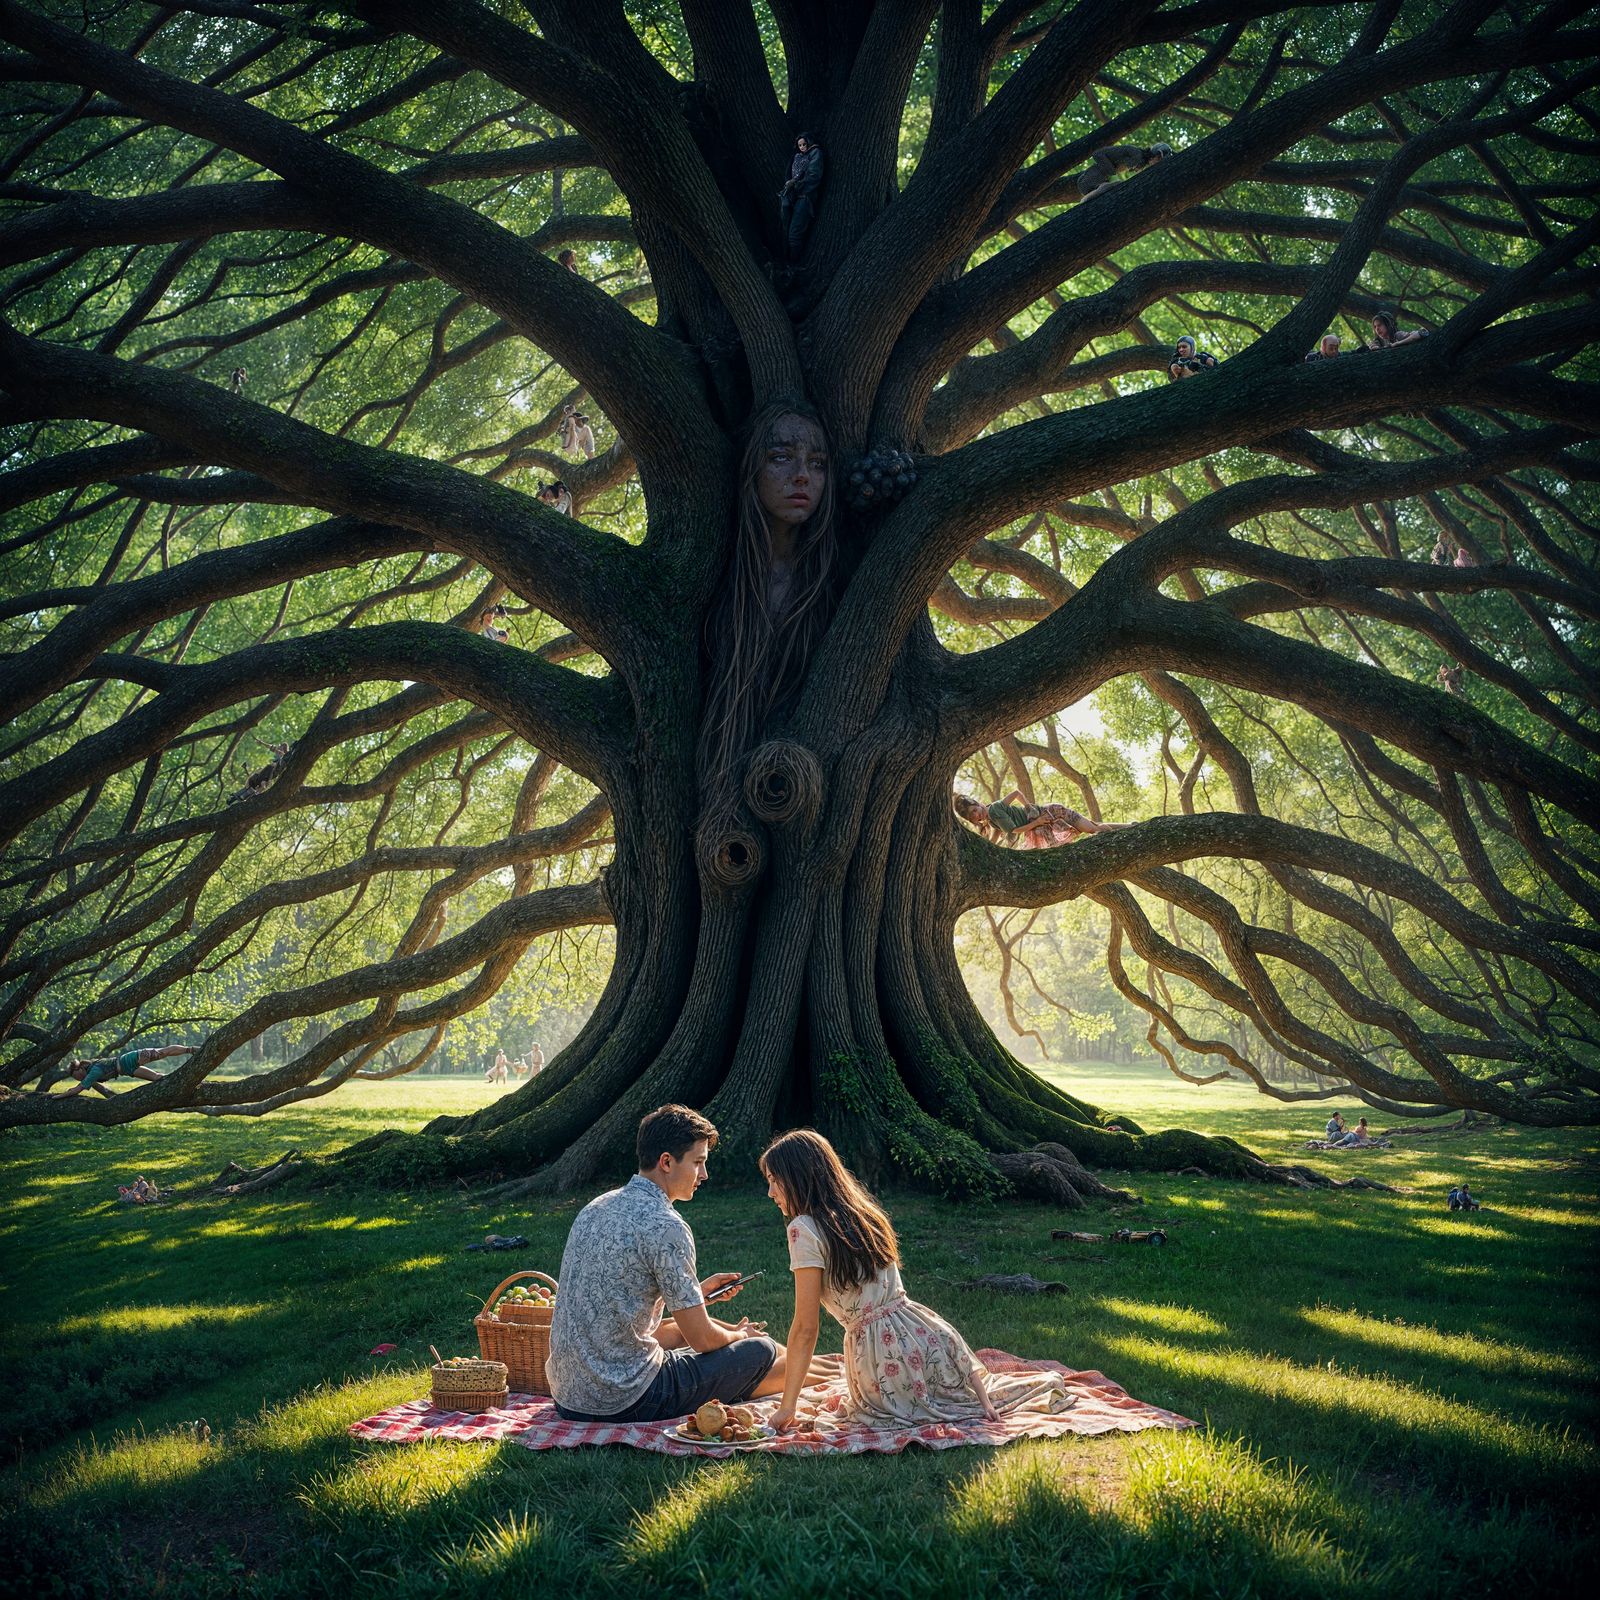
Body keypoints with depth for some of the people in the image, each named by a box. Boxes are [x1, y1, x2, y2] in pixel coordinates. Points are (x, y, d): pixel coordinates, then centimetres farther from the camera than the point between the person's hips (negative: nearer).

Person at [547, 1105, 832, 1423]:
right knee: (760, 1350, 6)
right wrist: (738, 1335, 10)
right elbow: (702, 1339, -12)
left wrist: (698, 1290, 23)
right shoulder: (665, 1227, -18)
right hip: (626, 1403, -9)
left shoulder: (598, 1206, 8)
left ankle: (800, 1364, 46)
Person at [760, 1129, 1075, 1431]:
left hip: (883, 1355, -8)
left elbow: (805, 1328, -14)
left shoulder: (805, 1230, -14)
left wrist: (787, 1407, -8)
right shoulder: (862, 1211, 9)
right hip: (927, 1332, 8)